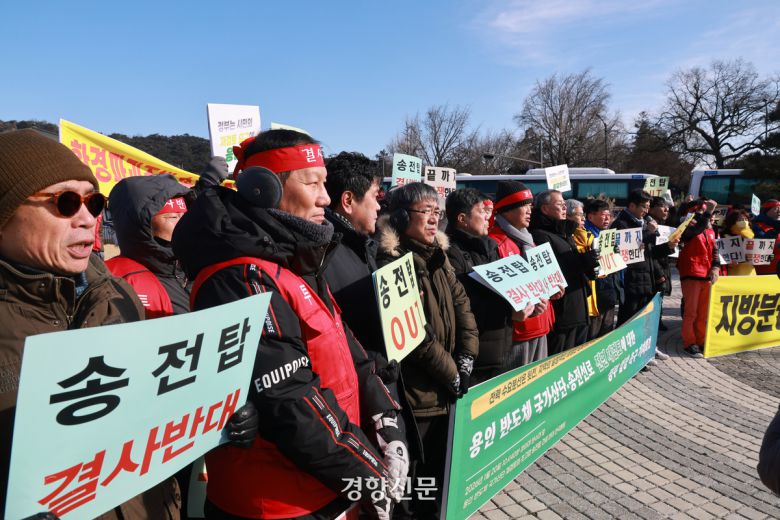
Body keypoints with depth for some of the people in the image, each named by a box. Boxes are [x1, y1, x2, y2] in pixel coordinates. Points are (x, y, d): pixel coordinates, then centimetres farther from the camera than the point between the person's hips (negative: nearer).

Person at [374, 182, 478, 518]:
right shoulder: (392, 263, -18)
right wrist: (452, 374, -13)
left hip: (445, 387, 8)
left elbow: (461, 303, 7)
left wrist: (466, 358, -5)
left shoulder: (437, 254, 8)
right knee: (413, 469, 8)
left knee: (441, 462, 21)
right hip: (415, 391, -8)